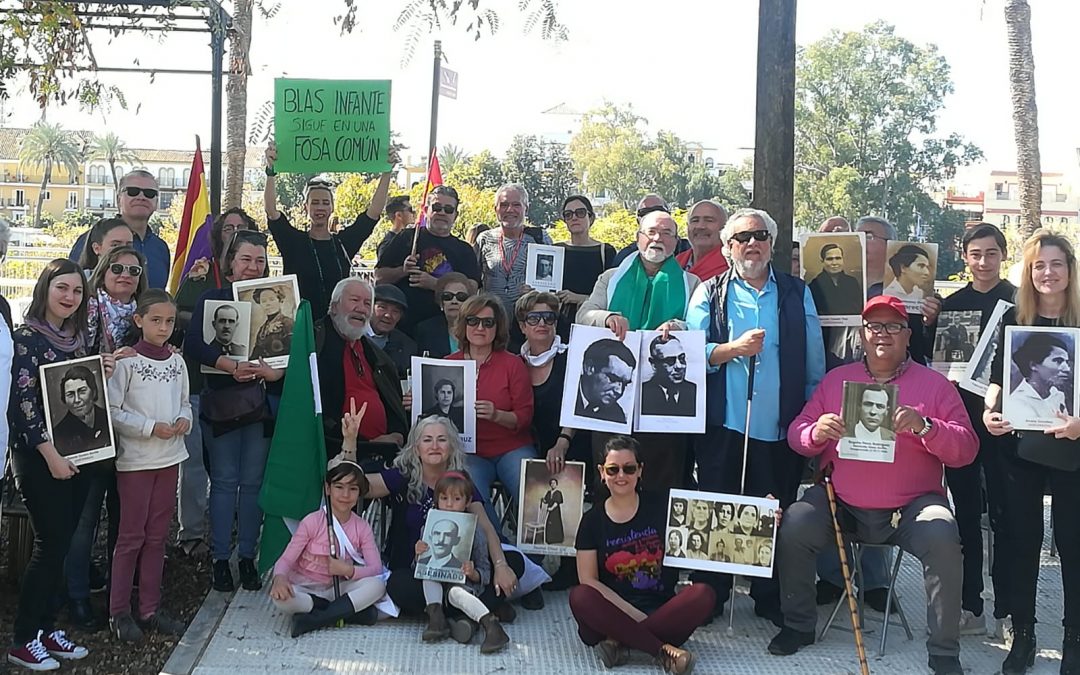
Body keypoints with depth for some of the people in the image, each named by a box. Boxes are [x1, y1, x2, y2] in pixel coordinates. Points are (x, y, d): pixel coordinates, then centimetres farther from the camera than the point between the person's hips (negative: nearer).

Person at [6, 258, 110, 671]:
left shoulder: (78, 336, 11)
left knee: (60, 544, 9)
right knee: (50, 543, -6)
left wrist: (103, 375, -1)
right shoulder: (26, 337, -10)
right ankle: (23, 640, 5)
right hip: (37, 455, -6)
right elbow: (23, 402, -14)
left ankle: (46, 628, 19)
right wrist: (50, 454, -16)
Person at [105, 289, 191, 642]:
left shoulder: (177, 362, 7)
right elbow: (112, 411, -13)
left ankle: (150, 608, 20)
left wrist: (184, 419, -4)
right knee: (132, 536, 0)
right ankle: (119, 612, 11)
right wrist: (151, 427, -18)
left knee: (157, 535, 11)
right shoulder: (126, 362, -10)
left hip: (169, 457, 5)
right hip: (135, 459, -5)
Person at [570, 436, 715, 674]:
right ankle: (663, 650, -30)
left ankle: (619, 642, -27)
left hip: (661, 611, 0)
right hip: (615, 615, 0)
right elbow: (588, 580, -2)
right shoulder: (593, 520, 4)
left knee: (704, 594, -27)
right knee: (580, 597, -30)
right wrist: (633, 615, -14)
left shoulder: (661, 506, 4)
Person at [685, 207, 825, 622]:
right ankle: (709, 598, 16)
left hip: (780, 430, 1)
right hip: (722, 427, -1)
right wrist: (734, 348, -16)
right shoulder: (710, 293, 7)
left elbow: (814, 363, 11)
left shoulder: (797, 294, 11)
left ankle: (770, 600, 20)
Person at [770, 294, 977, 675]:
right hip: (840, 504, 2)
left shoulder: (934, 384, 4)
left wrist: (925, 426, -21)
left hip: (912, 508, -2)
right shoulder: (836, 379, 12)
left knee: (943, 539, -30)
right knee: (792, 526, -22)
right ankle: (798, 625, 2)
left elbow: (966, 449, -3)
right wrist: (816, 433, -15)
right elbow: (797, 435, 9)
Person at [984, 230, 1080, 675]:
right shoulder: (1014, 319, 5)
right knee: (1022, 539, 9)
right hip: (1019, 445, 2)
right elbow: (997, 377, 10)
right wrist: (990, 411, -9)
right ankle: (1022, 634, 20)